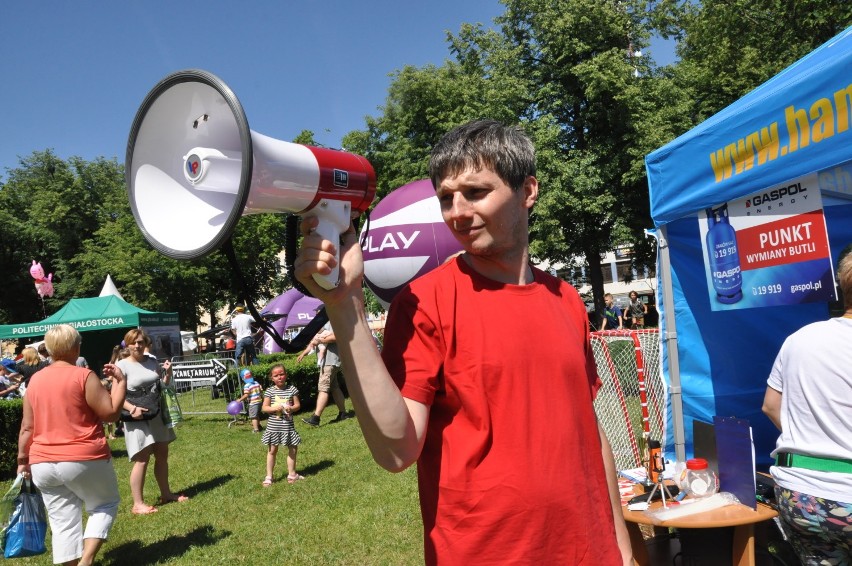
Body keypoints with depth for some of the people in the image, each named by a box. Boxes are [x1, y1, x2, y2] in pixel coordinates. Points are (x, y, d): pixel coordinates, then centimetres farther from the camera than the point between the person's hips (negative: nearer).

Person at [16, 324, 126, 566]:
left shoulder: (35, 380, 6)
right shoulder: (84, 376, -12)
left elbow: (27, 427, 9)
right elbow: (111, 412, -12)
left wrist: (22, 458, 19)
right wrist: (120, 381, -2)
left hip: (43, 464, 5)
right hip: (84, 459, -5)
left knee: (63, 522, 11)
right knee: (105, 505, 14)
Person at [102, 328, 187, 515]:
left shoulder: (152, 361, 7)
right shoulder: (122, 365, -10)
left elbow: (162, 387, 15)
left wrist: (168, 374, -4)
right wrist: (131, 408, -31)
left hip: (157, 415, 6)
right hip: (138, 418, -6)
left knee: (162, 455, 14)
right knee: (142, 459, -8)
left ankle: (166, 493, 28)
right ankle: (138, 504, 1)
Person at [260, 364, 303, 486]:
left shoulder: (292, 389, -1)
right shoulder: (269, 391, -4)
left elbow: (297, 405, 1)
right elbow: (264, 408, -4)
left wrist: (291, 408, -19)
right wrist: (275, 408, -21)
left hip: (288, 426, 2)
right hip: (273, 427, -1)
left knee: (293, 449, 10)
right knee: (272, 451, 9)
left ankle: (292, 474, 26)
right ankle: (269, 476, 21)